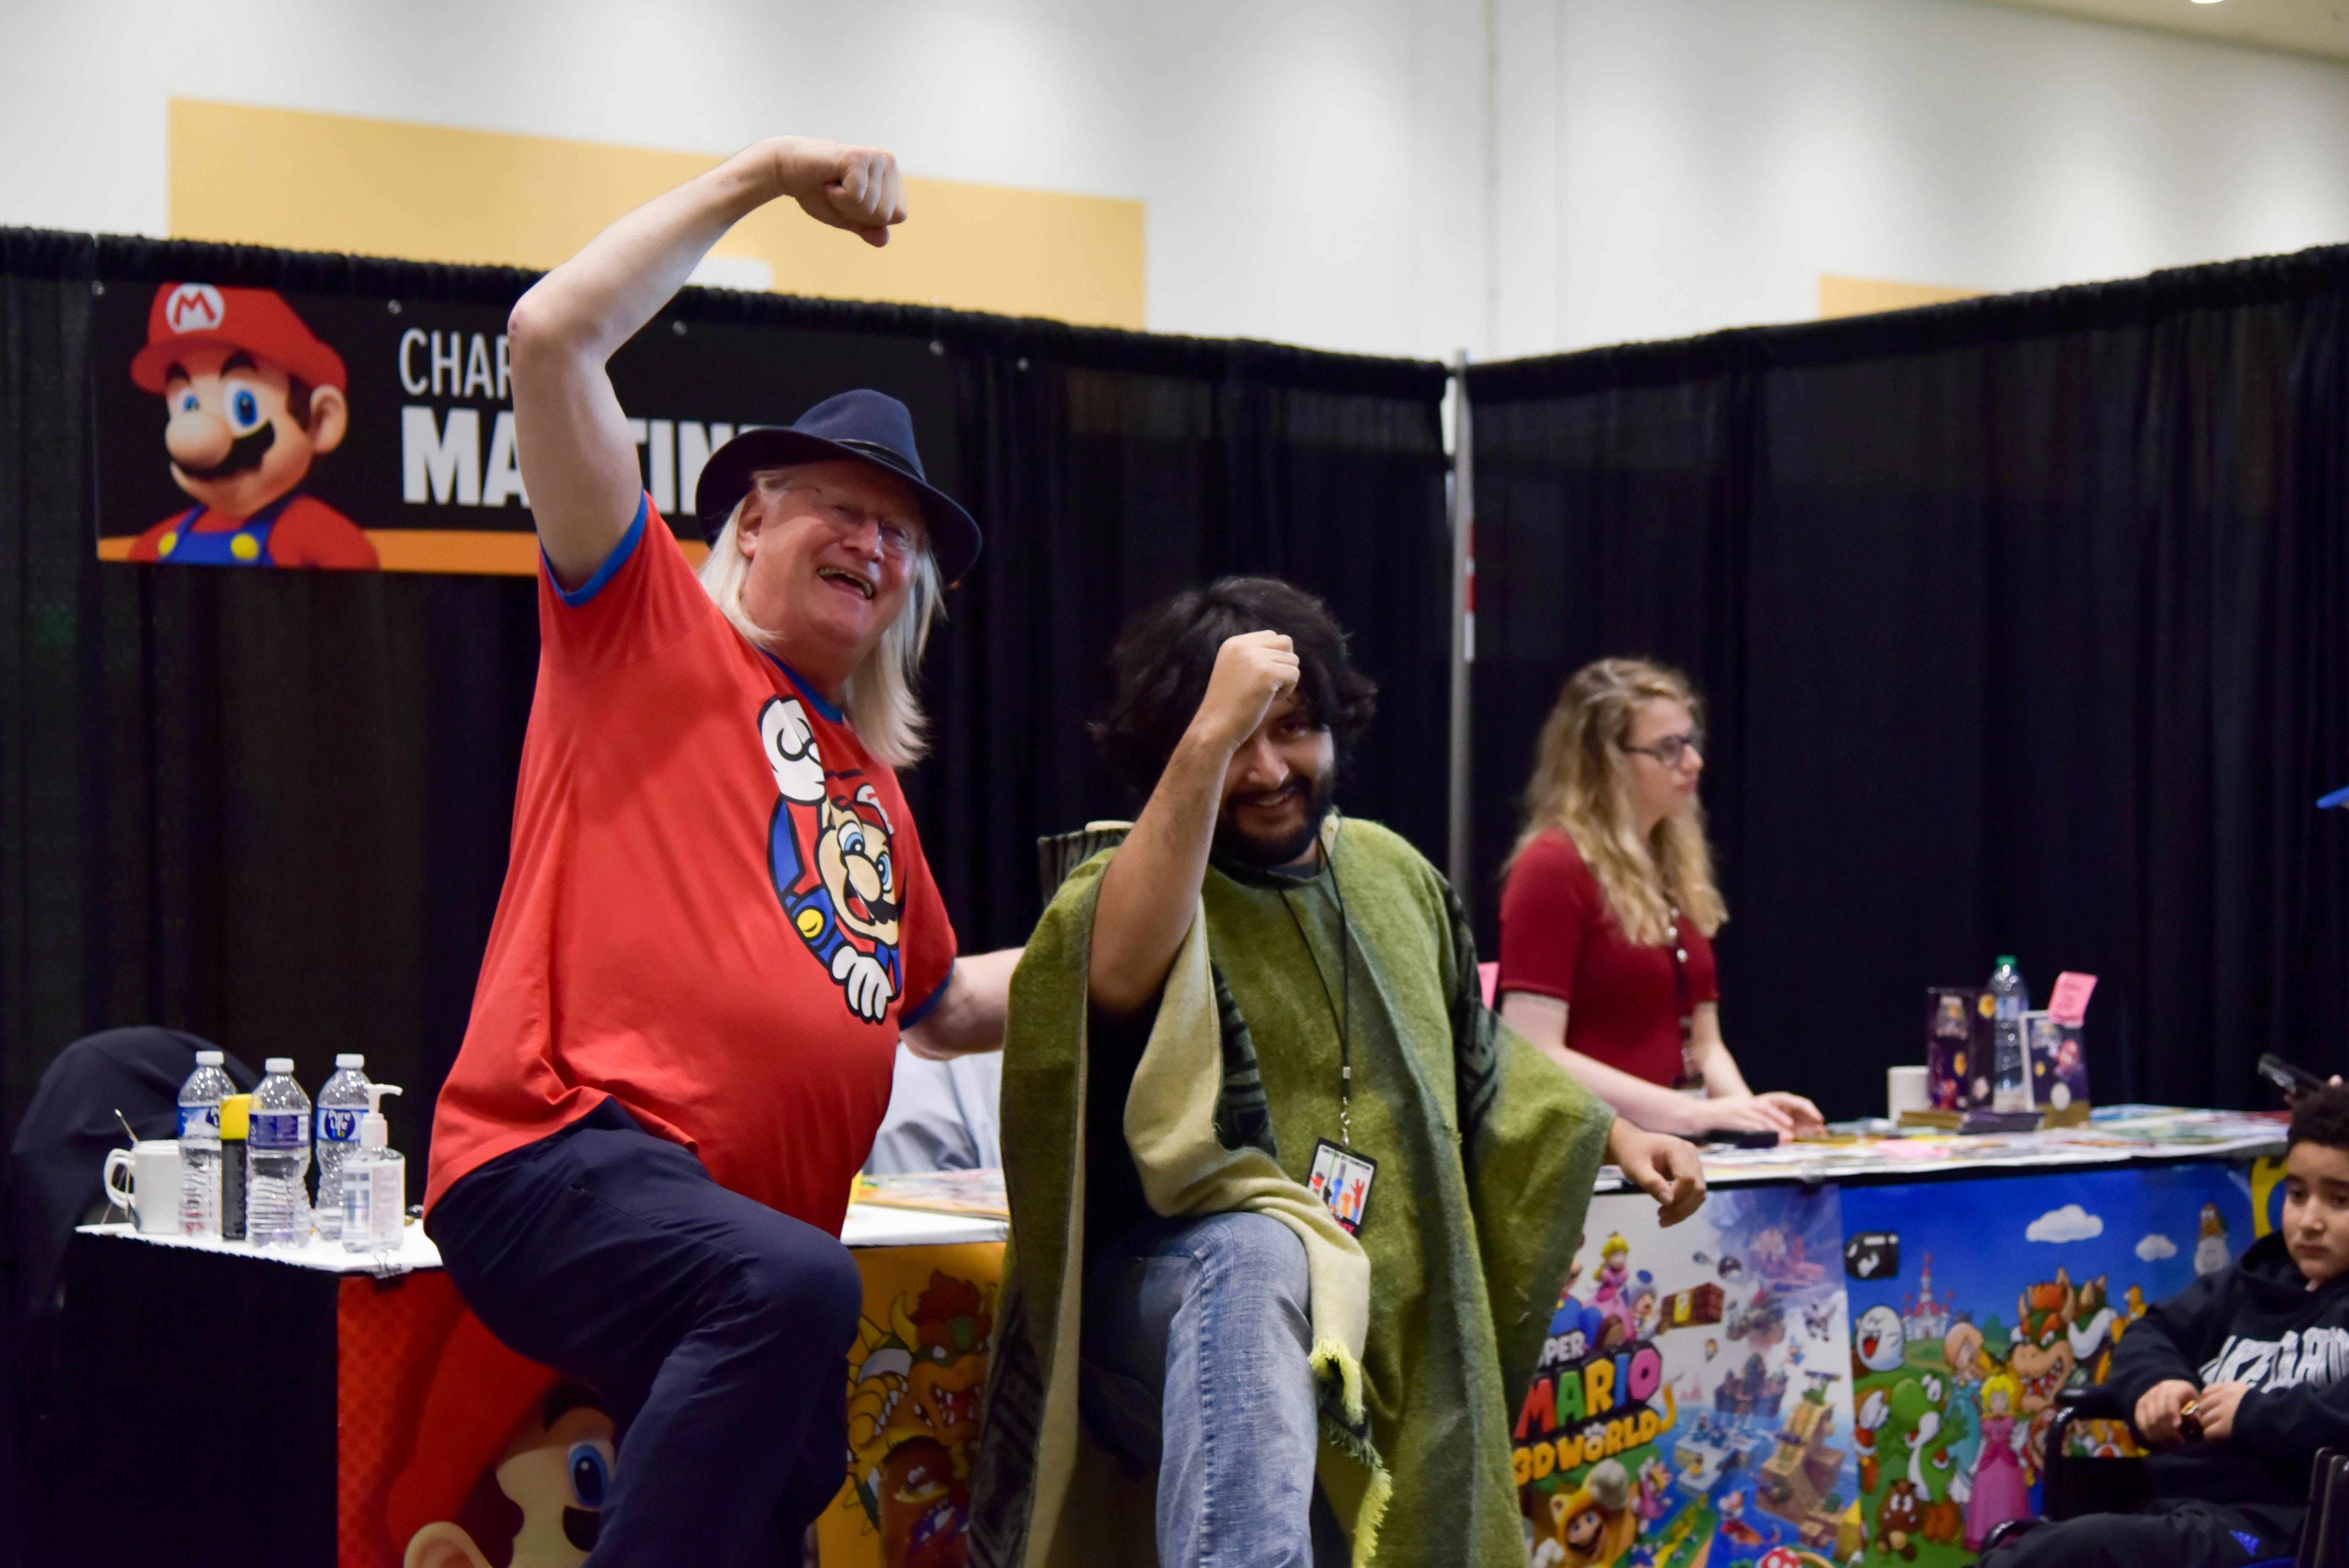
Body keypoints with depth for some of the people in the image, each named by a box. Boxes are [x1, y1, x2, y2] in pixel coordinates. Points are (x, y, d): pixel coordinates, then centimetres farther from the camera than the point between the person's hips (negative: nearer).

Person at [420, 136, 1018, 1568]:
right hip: (565, 1164, -8)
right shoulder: (654, 630, 8)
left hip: (755, 1241, 8)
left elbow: (943, 1005, 39)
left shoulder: (871, 778, 27)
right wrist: (765, 176, 1)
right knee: (793, 1285, -37)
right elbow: (553, 336, -2)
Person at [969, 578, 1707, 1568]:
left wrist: (1613, 1135, 20)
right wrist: (1212, 736, -38)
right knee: (1255, 1249, -39)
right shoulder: (1140, 882, -8)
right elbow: (1118, 976, -36)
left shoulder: (1393, 875, 12)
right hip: (1178, 1294, -7)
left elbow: (1476, 1062, 30)